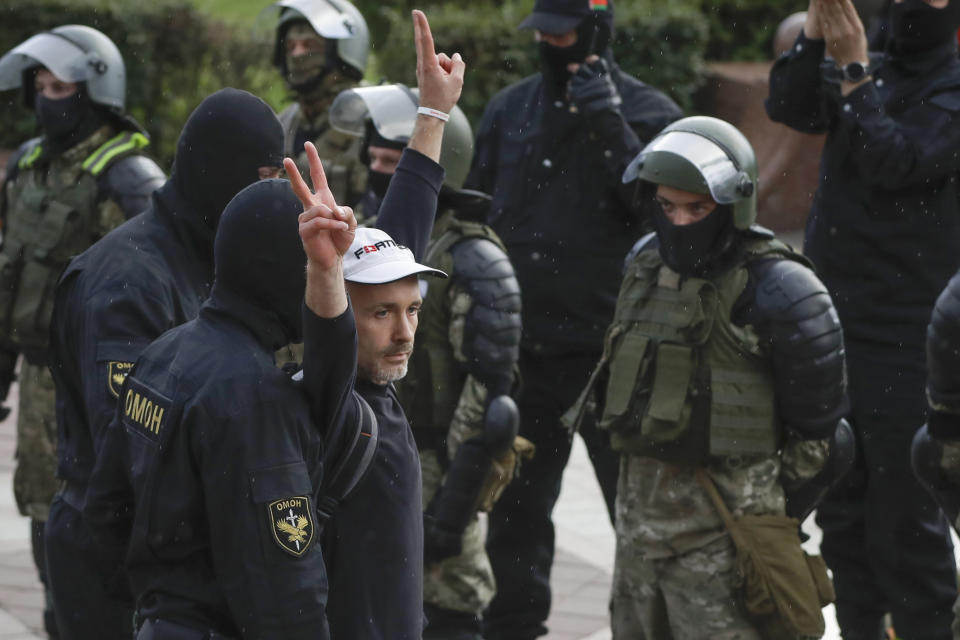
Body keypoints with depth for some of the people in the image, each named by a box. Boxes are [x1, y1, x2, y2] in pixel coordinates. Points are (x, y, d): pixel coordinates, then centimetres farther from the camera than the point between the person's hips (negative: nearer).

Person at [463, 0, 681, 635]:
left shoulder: (646, 112, -5)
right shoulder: (510, 109, 8)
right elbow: (477, 207, 17)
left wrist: (612, 130, -23)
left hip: (611, 348, -5)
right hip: (524, 346, 5)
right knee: (515, 505, 12)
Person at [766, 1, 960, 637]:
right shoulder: (871, 75, 10)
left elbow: (896, 160, -21)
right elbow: (789, 107, -3)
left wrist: (852, 71, -20)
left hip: (904, 339, -7)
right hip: (834, 322, 7)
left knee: (905, 519, -5)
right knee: (842, 512, 14)